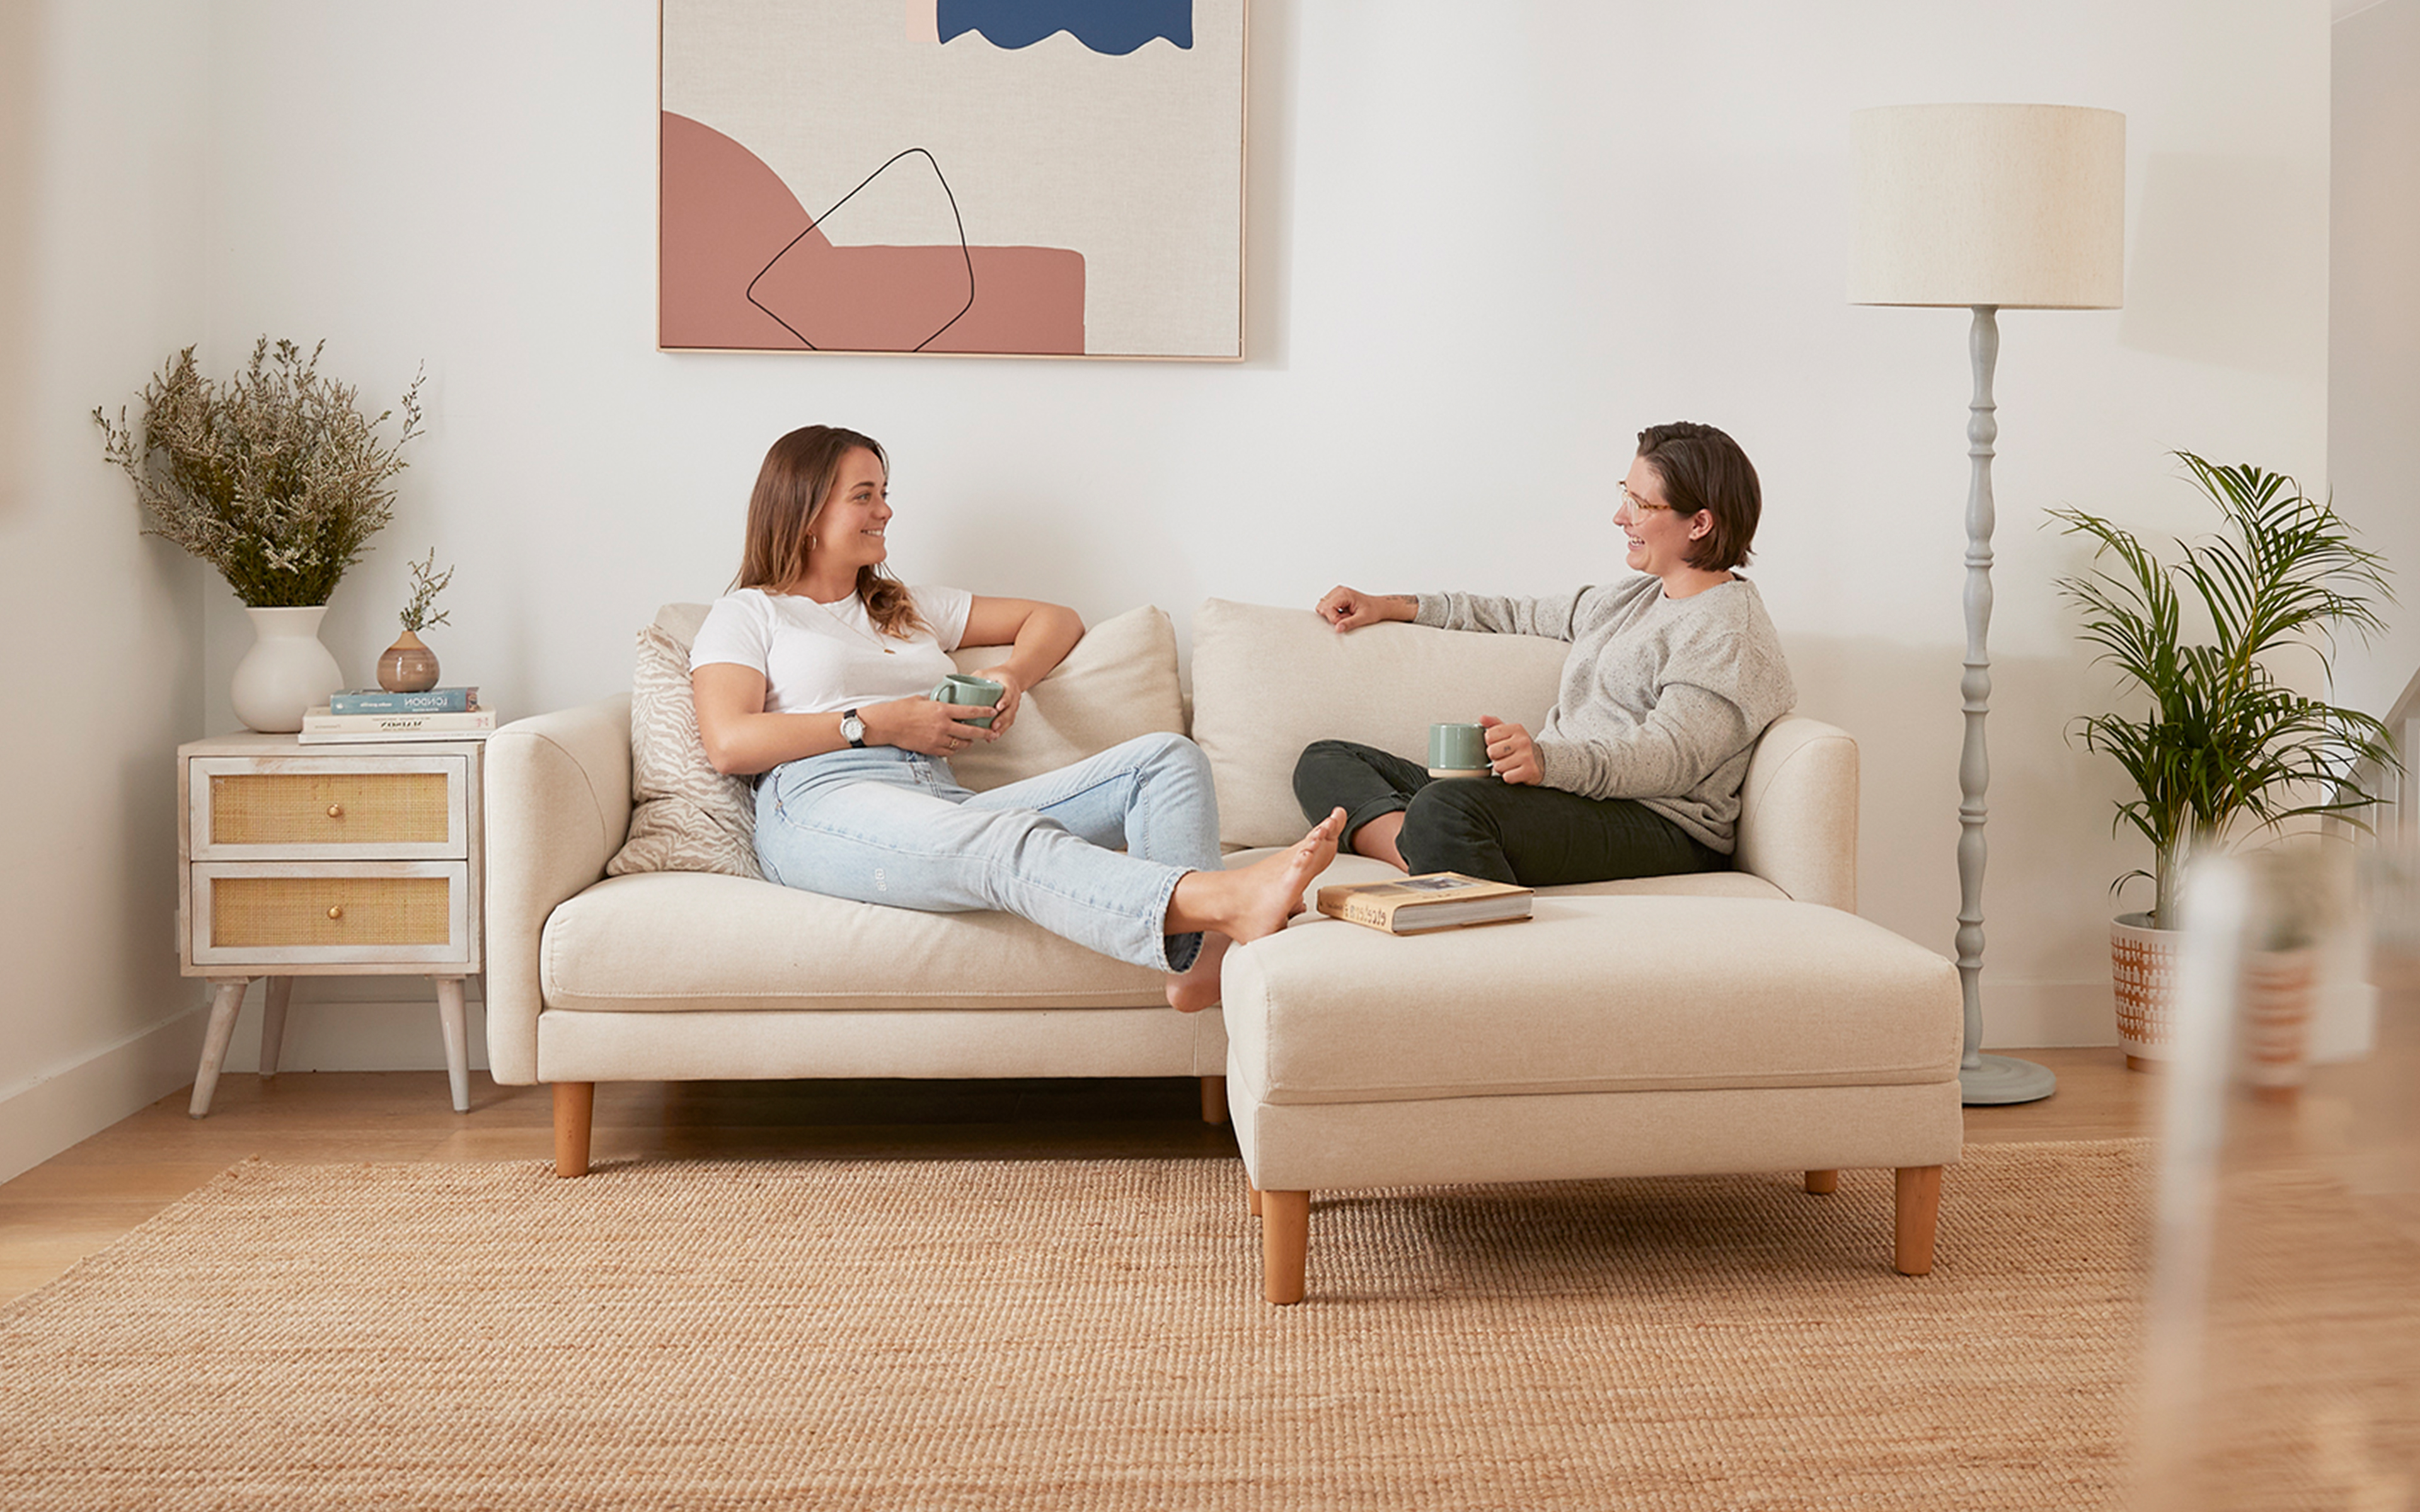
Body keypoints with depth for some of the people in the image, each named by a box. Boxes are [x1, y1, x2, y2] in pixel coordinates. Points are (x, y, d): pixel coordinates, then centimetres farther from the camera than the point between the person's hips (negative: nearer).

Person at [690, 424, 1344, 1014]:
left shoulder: (909, 607, 35)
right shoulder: (747, 614, 19)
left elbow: (1057, 619, 36)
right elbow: (729, 743, 0)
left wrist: (1013, 676, 12)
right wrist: (878, 725, -3)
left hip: (943, 803, 6)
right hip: (823, 807, -6)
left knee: (1167, 758, -15)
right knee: (1014, 842, -40)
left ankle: (1198, 958, -43)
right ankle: (1227, 900, -62)